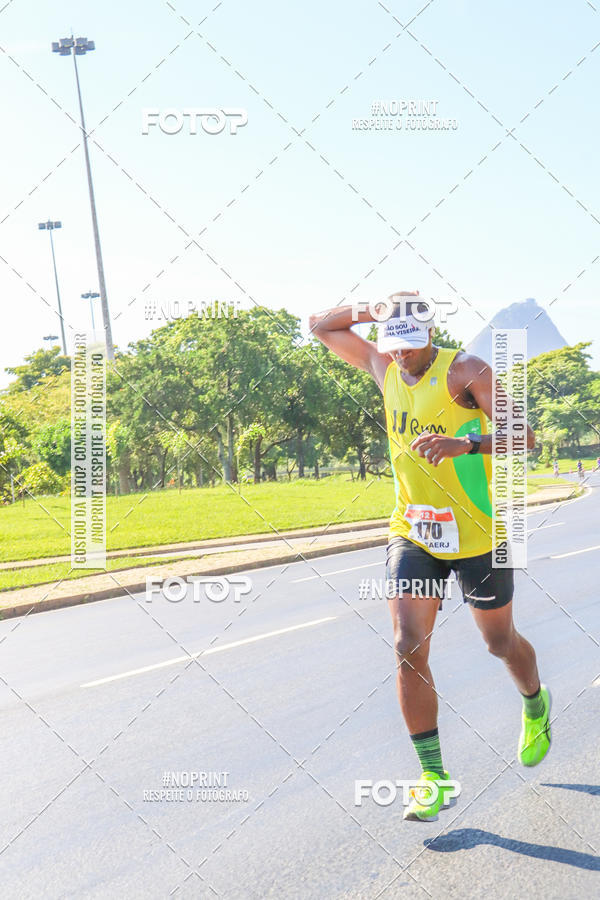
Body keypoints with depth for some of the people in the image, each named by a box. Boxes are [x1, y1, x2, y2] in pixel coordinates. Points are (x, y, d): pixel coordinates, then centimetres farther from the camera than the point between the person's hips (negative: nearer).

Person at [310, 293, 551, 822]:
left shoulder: (464, 371, -14)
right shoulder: (383, 365, 2)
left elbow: (523, 436, -22)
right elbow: (321, 326, 13)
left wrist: (467, 444, -40)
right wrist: (370, 312, -5)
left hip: (477, 535, -4)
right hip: (412, 533, 4)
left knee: (501, 643, 13)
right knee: (408, 647, -10)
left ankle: (536, 707, 47)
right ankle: (433, 774, -1)